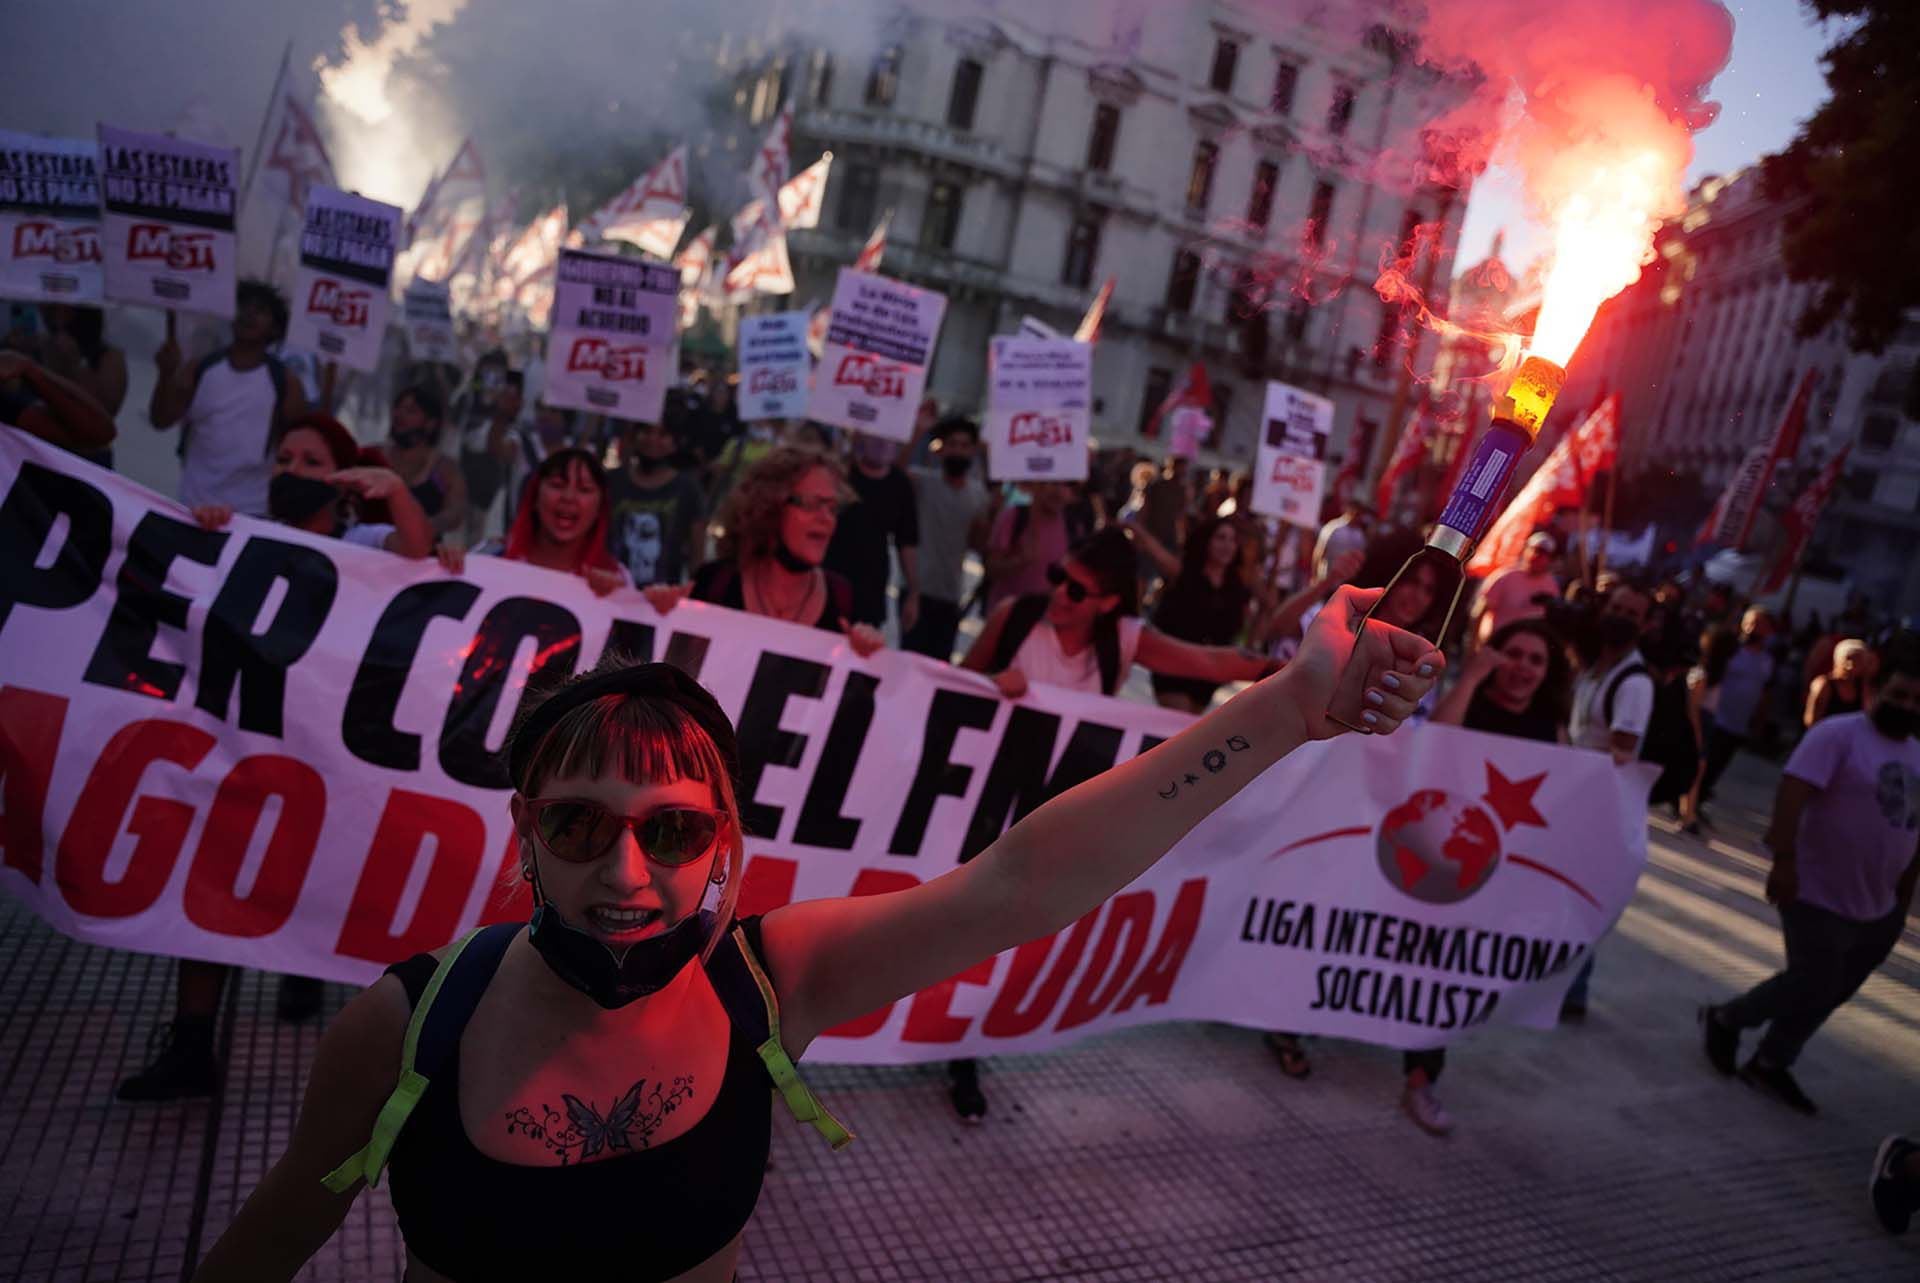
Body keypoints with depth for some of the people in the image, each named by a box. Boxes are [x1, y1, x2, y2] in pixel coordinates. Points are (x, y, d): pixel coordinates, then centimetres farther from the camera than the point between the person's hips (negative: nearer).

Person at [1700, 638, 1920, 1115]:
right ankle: (1724, 1019, 19)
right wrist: (1784, 860, -31)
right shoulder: (1838, 734, -13)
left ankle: (1769, 1065, 26)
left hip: (1878, 909, 8)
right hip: (1820, 896, -8)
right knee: (1812, 988, -4)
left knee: (1829, 993, 12)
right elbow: (1792, 793, -23)